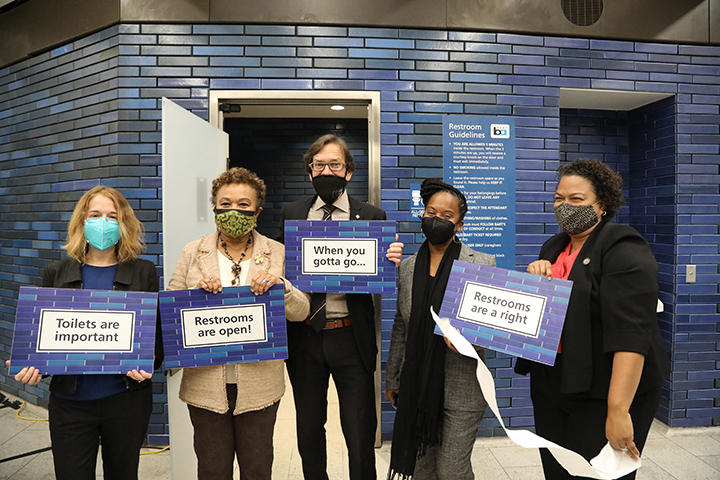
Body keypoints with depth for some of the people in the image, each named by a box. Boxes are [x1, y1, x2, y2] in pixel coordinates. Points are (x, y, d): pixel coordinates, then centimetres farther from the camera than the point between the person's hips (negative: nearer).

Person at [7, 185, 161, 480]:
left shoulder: (143, 273, -1)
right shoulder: (56, 274, 4)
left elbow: (157, 331, -1)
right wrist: (33, 366, -11)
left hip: (127, 399, -1)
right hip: (69, 401, 1)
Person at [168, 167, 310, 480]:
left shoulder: (278, 254, 1)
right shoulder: (192, 254, 4)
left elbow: (301, 312, -1)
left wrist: (280, 285, -20)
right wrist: (196, 290, -17)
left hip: (259, 384, 0)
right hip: (205, 383, 1)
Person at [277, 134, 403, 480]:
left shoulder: (372, 217, 0)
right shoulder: (291, 213, 6)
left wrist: (391, 262, -21)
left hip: (350, 337, -2)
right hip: (303, 337, 3)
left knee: (361, 434, 8)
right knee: (308, 431, 21)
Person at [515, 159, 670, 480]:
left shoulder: (623, 250, -14)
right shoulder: (554, 248, 10)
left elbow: (630, 333, -23)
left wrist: (618, 410, -28)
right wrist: (534, 276, -4)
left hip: (603, 393, -7)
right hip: (550, 385, 7)